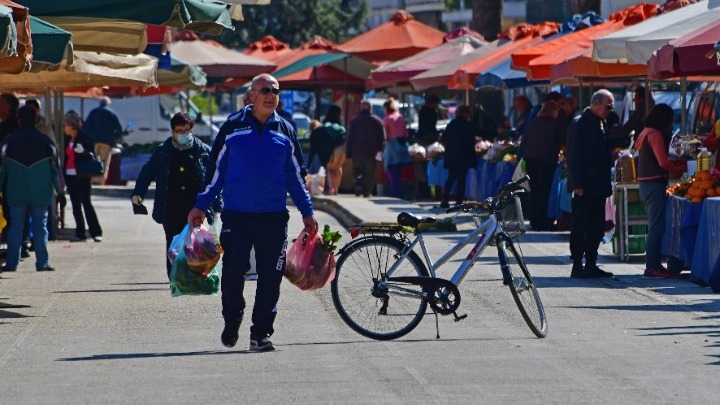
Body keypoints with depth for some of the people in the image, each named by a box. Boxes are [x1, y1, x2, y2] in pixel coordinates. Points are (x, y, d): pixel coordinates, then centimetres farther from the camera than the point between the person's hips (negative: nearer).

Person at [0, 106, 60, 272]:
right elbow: (54, 166, 2)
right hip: (40, 192, 0)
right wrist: (57, 188, 10)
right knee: (40, 227, 3)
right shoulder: (44, 140, -2)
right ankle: (42, 263, 1)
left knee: (15, 227, 4)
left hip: (16, 192, 0)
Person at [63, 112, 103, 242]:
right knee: (76, 205, 6)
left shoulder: (85, 138, -7)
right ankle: (80, 234, 9)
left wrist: (83, 151, -26)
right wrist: (63, 171, 12)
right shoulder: (68, 139, 12)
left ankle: (96, 233, -7)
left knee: (86, 203, -9)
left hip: (82, 176, -7)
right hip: (70, 176, 7)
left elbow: (92, 155, -8)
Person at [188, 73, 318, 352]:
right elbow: (217, 169, 10)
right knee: (232, 273, -3)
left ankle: (261, 334, 6)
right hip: (236, 214, -2)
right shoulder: (234, 127, 3)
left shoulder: (284, 131, 9)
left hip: (273, 216, 2)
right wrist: (201, 206, 7)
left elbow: (294, 175, 17)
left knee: (270, 277, -1)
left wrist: (307, 212, 15)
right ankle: (231, 324, 20)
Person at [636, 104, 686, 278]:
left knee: (655, 226, 13)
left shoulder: (646, 133, 16)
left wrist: (678, 162, 16)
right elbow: (663, 162, -17)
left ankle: (653, 265, 15)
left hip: (646, 184, 10)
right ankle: (653, 266, -9)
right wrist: (680, 169, -3)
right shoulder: (655, 135, -13)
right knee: (657, 227, -8)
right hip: (655, 184, -10)